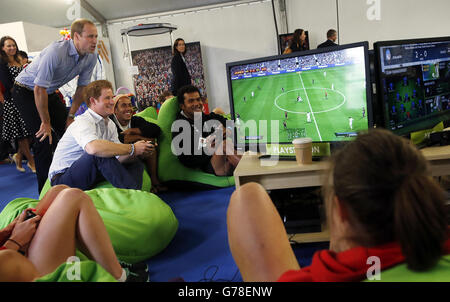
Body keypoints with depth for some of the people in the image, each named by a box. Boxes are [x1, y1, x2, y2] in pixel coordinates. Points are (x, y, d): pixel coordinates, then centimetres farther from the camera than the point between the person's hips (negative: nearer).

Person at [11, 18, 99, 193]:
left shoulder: (91, 57, -11)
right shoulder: (56, 52, -33)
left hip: (50, 92, 7)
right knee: (44, 138, -16)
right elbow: (39, 89, -29)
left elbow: (82, 87, 0)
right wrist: (46, 122, -21)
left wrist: (71, 116, -1)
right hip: (26, 92, -7)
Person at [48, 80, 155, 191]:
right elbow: (94, 148, -42)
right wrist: (132, 148, -33)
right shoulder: (83, 121, -18)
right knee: (101, 153, -34)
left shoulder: (110, 124, 8)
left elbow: (119, 158, 1)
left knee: (136, 163, 1)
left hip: (90, 178, 8)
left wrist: (139, 151, -20)